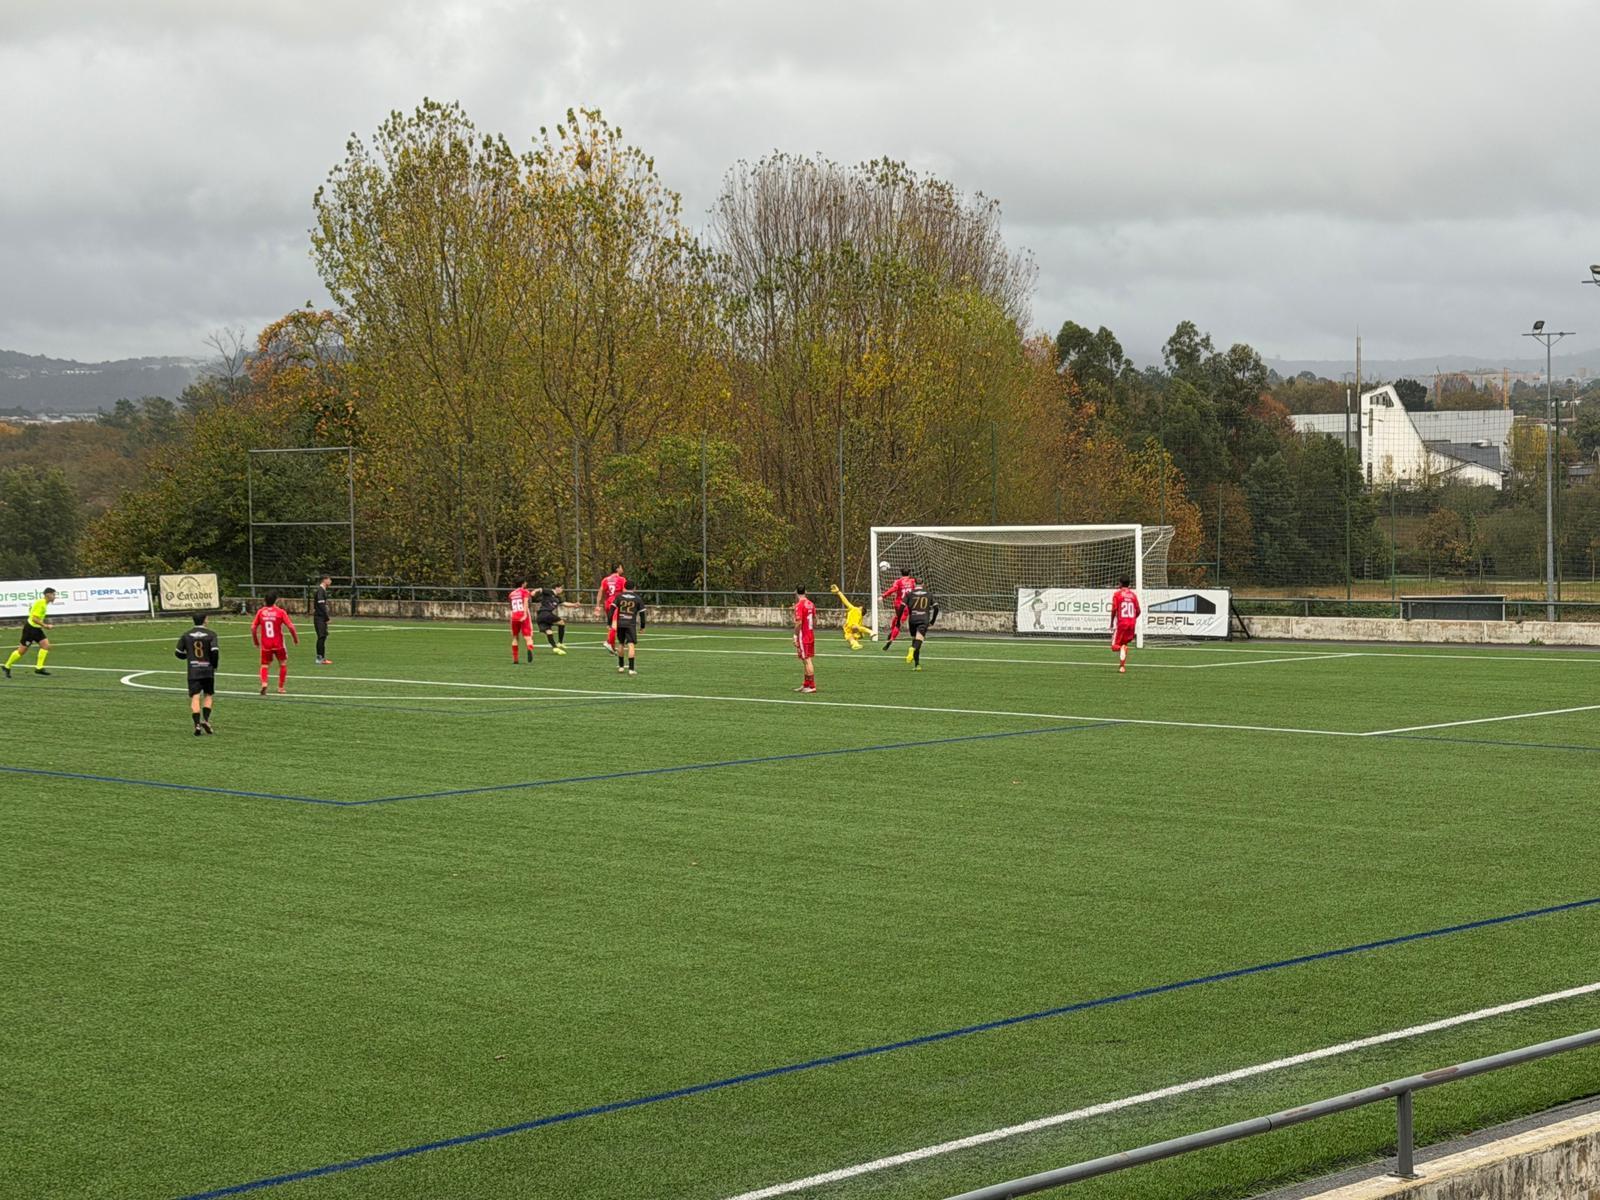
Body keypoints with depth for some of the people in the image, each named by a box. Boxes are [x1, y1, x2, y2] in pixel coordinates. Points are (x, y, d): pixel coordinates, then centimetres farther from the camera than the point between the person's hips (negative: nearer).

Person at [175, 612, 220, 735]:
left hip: (193, 671, 1)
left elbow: (178, 652, 7)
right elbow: (215, 651, -13)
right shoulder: (211, 635, -3)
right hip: (208, 671, -1)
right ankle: (205, 719, -4)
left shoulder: (186, 635, 5)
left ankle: (197, 724, -15)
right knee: (208, 695, 14)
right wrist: (214, 666, 2)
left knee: (195, 697, -3)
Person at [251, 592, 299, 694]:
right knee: (283, 664, 17)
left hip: (265, 644, 2)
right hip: (278, 644, -2)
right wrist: (296, 639, 3)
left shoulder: (260, 612, 0)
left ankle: (264, 683, -15)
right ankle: (280, 688, 16)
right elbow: (291, 627, -12)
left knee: (265, 665, 12)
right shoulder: (280, 612, -8)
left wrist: (255, 641, 16)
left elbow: (253, 627, 1)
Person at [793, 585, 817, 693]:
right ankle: (806, 684, 24)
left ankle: (812, 686, -5)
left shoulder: (799, 605, -14)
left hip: (803, 637, -8)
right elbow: (815, 620, 14)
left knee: (807, 660, -5)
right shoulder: (811, 604, 9)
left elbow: (799, 623, -19)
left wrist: (795, 636, -13)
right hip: (811, 636, 8)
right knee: (808, 660, 15)